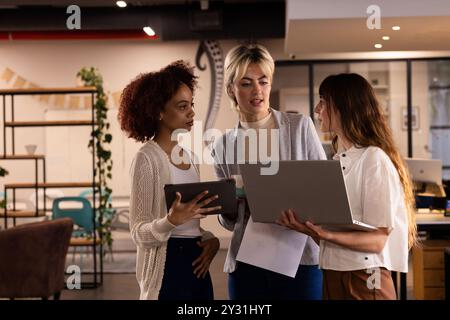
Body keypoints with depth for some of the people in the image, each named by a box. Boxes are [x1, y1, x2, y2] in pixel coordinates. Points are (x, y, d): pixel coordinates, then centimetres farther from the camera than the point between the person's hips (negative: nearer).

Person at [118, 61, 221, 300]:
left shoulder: (187, 155, 10)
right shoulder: (147, 158, -12)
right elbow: (139, 232, -14)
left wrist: (209, 238, -3)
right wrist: (171, 221, -32)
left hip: (196, 262, 7)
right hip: (167, 265, -7)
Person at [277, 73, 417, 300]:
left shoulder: (374, 158, -12)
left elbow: (377, 241, -17)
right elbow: (328, 231, 10)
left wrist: (325, 235, -31)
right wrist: (301, 224, -8)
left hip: (363, 280, -7)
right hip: (331, 277, 7)